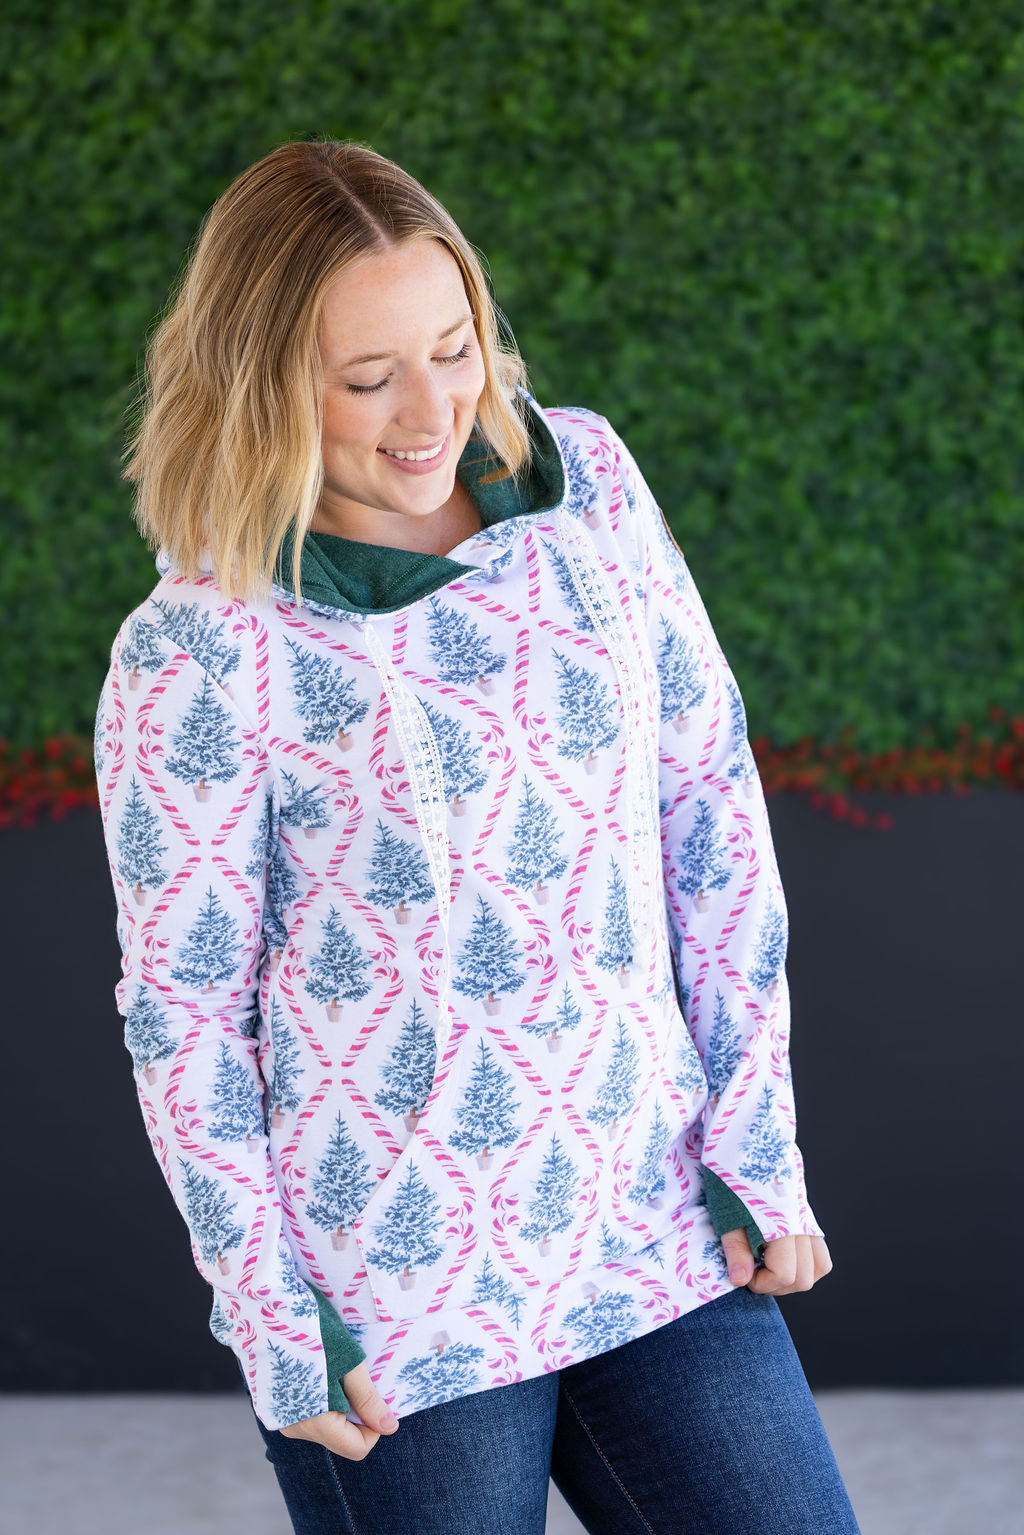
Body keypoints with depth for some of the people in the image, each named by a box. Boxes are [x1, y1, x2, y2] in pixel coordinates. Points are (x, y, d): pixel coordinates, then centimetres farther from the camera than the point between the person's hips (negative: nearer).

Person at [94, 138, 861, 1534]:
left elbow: (711, 804, 4)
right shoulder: (195, 659, -13)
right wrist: (272, 1321, -6)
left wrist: (755, 1139, 3)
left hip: (655, 1230, 4)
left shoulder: (584, 480, -1)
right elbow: (180, 1006, -7)